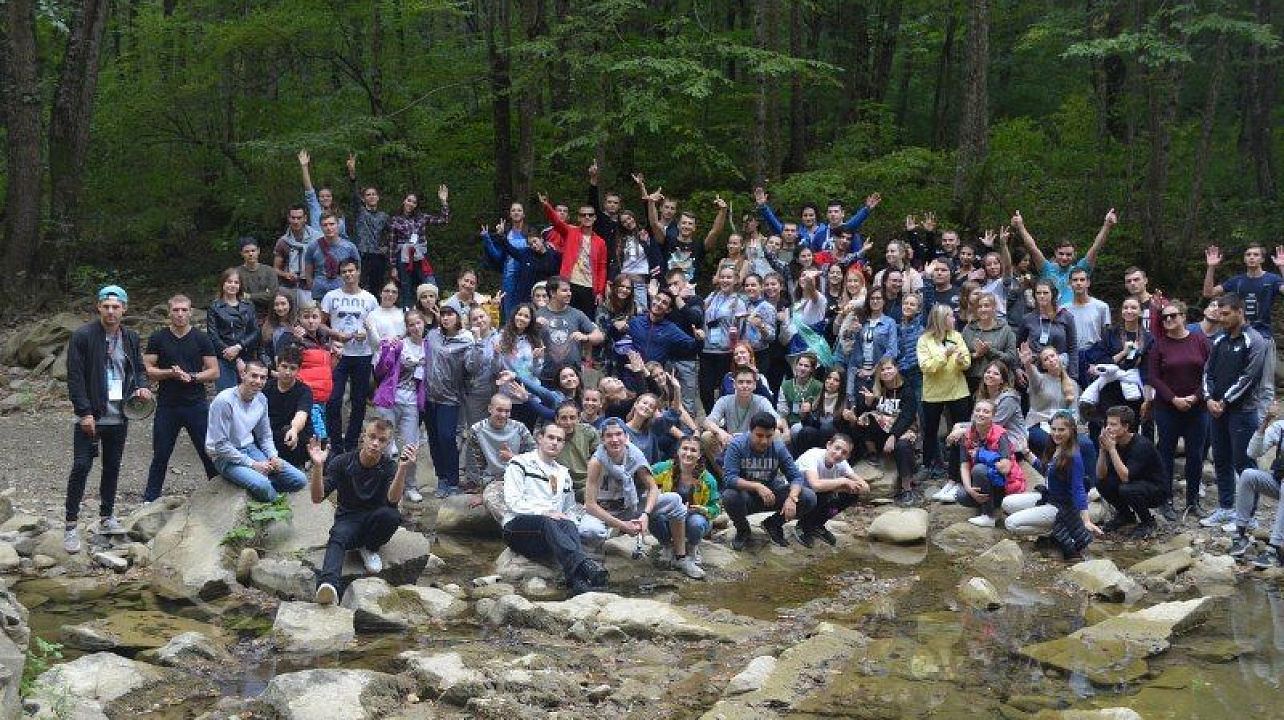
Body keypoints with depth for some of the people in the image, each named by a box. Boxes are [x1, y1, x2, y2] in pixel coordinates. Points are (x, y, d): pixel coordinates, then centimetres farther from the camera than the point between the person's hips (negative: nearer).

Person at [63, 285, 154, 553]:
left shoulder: (131, 338, 7)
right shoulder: (83, 336, -9)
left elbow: (139, 368, 18)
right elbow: (75, 377, -11)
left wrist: (142, 386, -5)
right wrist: (84, 412, -16)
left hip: (119, 416, 5)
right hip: (91, 416, -5)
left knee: (112, 467, 13)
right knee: (81, 467, -7)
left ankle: (106, 518, 26)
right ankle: (71, 526, -1)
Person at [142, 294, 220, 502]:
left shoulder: (201, 339, 4)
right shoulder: (158, 339, 5)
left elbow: (214, 372, 2)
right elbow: (147, 370, 1)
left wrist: (191, 376, -13)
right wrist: (170, 373, -15)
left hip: (196, 405, 0)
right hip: (167, 406, 0)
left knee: (210, 453, 1)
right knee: (160, 455, 7)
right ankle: (150, 499, 16)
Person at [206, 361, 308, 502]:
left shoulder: (261, 399, 3)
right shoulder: (224, 401, -20)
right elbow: (221, 445, -20)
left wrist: (273, 457, -6)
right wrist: (252, 464, -21)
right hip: (226, 457, -7)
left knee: (299, 480, -7)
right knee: (261, 485, -34)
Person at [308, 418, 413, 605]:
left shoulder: (389, 467, -5)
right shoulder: (342, 462, -5)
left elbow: (393, 498, -26)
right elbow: (317, 498, -12)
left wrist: (403, 469, -42)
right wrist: (318, 466, -29)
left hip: (374, 522, 1)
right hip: (347, 520, -1)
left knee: (391, 515, -33)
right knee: (338, 538, -35)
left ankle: (369, 549, -2)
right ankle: (330, 585, -63)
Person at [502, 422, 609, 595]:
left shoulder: (563, 474, 29)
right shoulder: (520, 463, 10)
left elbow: (570, 509, 33)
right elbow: (513, 501, -3)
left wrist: (567, 520, 7)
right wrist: (545, 512, -15)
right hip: (518, 528, -4)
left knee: (568, 525, -33)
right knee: (547, 523, -38)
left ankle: (579, 580, -59)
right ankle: (584, 564, -62)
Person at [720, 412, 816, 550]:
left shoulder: (779, 447, -9)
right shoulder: (737, 444, -19)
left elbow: (796, 476, -11)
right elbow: (729, 478, -28)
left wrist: (792, 498, -33)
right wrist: (757, 486, -43)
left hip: (771, 494, 3)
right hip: (745, 494, -3)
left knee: (809, 497, -18)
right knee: (730, 496, -38)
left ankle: (773, 525, 10)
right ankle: (743, 530, -2)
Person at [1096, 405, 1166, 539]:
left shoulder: (1141, 445, -27)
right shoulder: (1114, 442, -7)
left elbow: (1126, 477, -35)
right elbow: (1101, 475, -12)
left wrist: (1112, 449, -35)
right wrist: (1103, 449, -25)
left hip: (1156, 491, -7)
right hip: (1134, 483, 7)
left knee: (1126, 489, -34)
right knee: (1102, 483, -14)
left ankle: (1148, 522, -6)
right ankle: (1125, 515, 10)